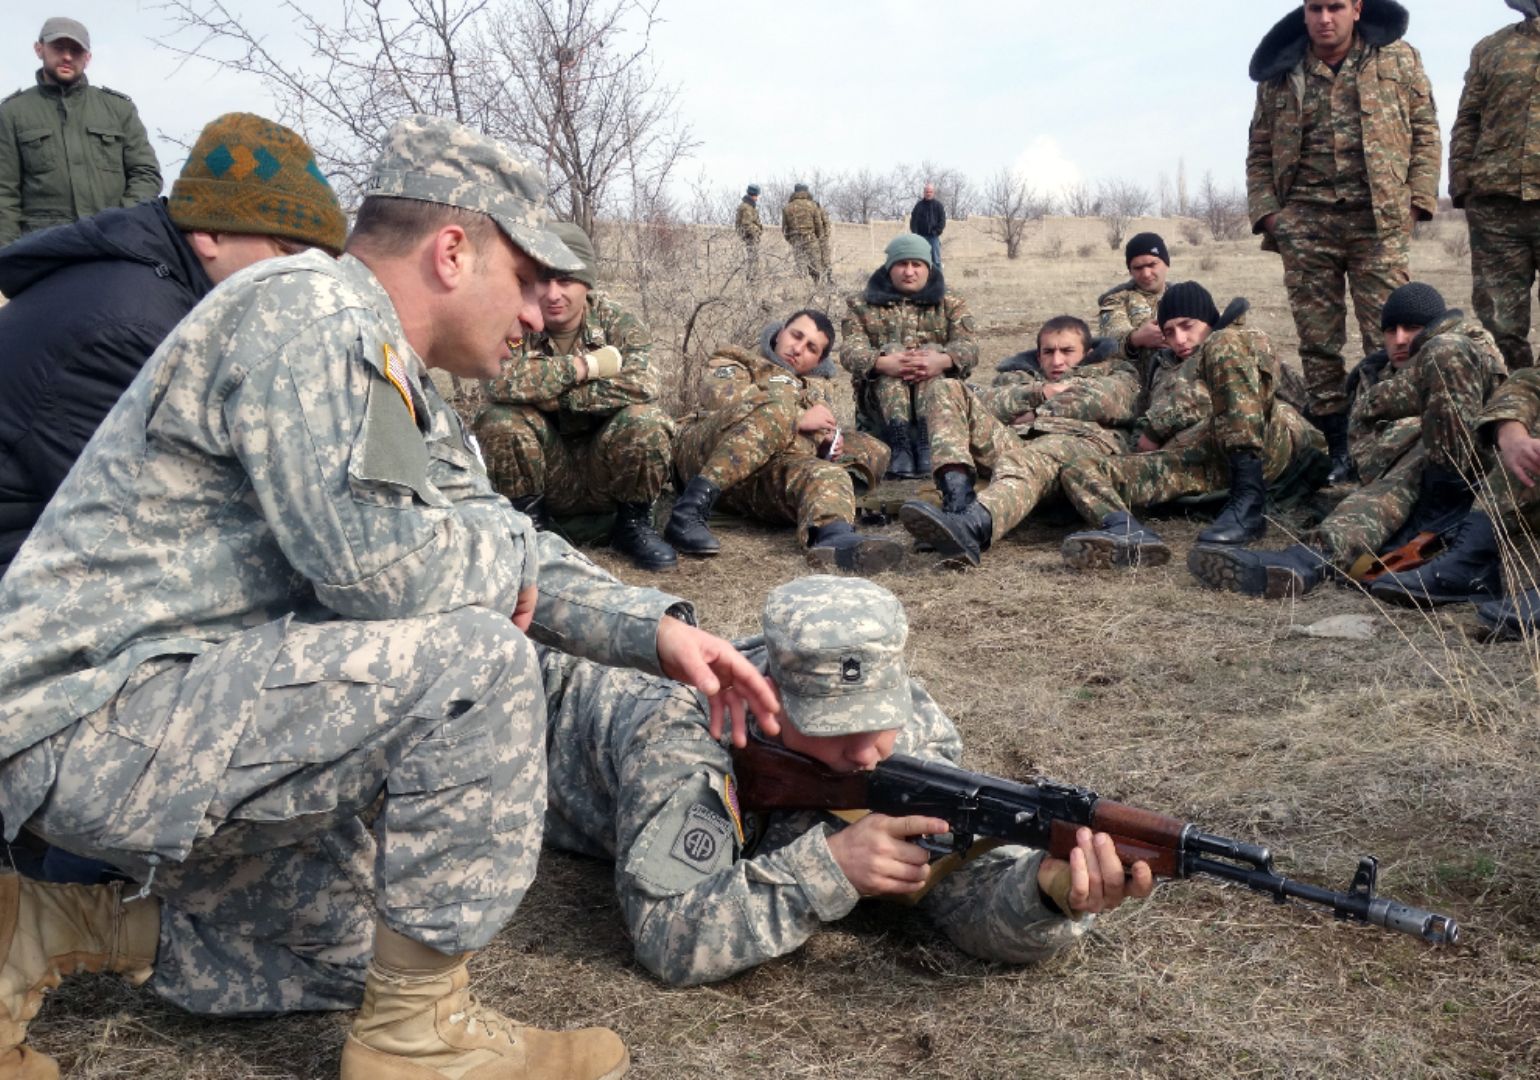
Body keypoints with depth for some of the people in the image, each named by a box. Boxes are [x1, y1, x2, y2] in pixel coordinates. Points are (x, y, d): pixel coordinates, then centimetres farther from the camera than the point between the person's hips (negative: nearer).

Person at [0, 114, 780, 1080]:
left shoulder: (399, 381, 12)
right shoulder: (307, 311, -19)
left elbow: (503, 546, 16)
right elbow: (372, 559, -30)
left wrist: (652, 628, 2)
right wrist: (504, 550, -10)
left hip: (184, 702, 10)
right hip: (90, 716, -10)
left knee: (352, 952, 20)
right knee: (479, 659, -23)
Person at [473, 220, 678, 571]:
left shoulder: (619, 324, -9)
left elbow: (641, 386, -30)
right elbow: (499, 381, -32)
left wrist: (545, 391, -28)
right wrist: (585, 366, -28)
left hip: (607, 471, 0)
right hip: (545, 472, 0)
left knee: (645, 422, -28)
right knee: (501, 420, -27)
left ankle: (633, 524, -2)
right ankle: (530, 524, -3)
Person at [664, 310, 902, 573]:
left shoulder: (817, 387, 36)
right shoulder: (738, 361, 21)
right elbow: (720, 395, -3)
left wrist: (829, 442, -6)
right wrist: (797, 418, -9)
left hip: (768, 476, 3)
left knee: (828, 474, -26)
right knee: (780, 399, -26)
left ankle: (836, 536, -63)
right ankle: (691, 509, -36)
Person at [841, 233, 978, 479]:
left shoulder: (950, 303, 14)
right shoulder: (862, 304, 12)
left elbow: (969, 345, -5)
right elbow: (850, 349, -6)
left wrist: (941, 360, -30)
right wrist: (883, 363, -30)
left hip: (938, 391, 0)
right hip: (880, 397, 0)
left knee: (932, 349, -26)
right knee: (891, 348, -26)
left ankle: (926, 443, -43)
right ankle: (899, 446, -43)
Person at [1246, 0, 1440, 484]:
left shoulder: (1398, 58, 8)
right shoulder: (1279, 73, 10)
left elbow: (1425, 132, 8)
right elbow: (1259, 152, 13)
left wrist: (1418, 198, -3)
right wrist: (1265, 211, 0)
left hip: (1378, 219, -1)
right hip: (1304, 225, 2)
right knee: (1317, 342, 3)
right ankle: (1335, 448, 11)